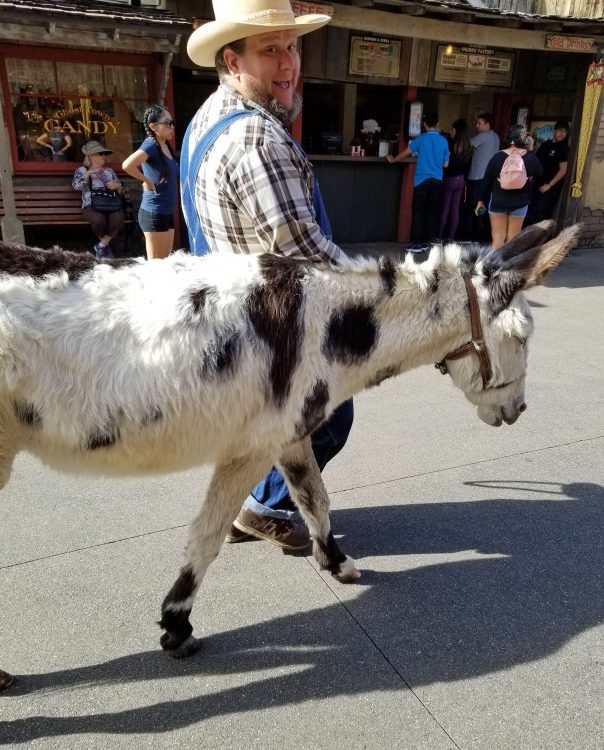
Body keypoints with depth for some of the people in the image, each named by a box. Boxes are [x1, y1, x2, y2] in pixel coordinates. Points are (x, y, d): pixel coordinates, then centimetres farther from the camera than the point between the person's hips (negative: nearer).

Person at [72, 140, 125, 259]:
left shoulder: (110, 171, 26)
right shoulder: (82, 170, 15)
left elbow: (121, 192, 22)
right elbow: (76, 186, -5)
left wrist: (118, 186, 0)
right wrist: (88, 173, -8)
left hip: (111, 205, 3)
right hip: (91, 206, -3)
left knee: (118, 219, -33)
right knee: (99, 218, -37)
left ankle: (101, 245, -13)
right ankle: (105, 244, -5)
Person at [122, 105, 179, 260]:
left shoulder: (167, 146, 11)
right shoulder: (151, 145, -13)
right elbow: (127, 165, -29)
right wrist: (147, 181, -16)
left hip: (167, 212, 9)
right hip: (154, 213, -8)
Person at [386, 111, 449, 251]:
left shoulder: (421, 139, -5)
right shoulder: (444, 141, 3)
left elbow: (405, 153, 5)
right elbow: (445, 164, 10)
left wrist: (392, 159, 22)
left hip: (422, 181, -3)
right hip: (437, 182, 3)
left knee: (418, 212, 0)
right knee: (432, 212, 7)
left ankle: (416, 244, -3)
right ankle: (425, 242, 11)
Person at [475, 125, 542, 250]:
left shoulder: (498, 156, -6)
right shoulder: (530, 157, -5)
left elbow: (487, 180, -4)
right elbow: (538, 173, 13)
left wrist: (481, 200, 7)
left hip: (498, 202, 0)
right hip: (519, 203, 1)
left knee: (498, 237, 4)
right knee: (512, 239, 7)